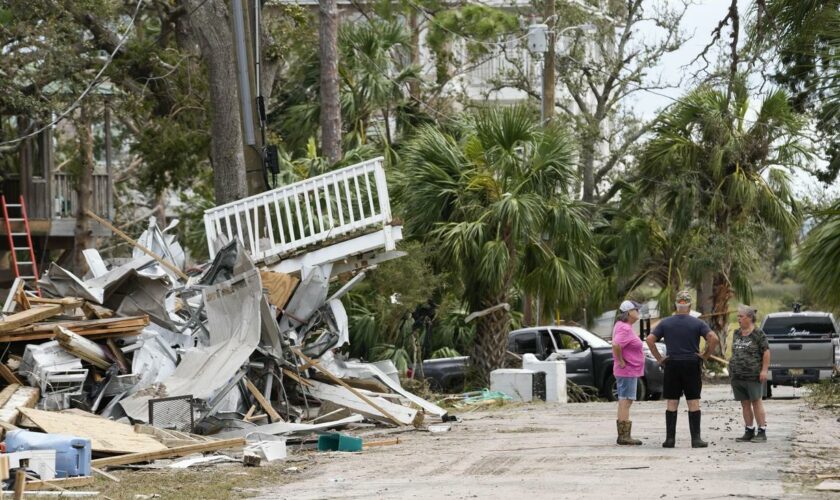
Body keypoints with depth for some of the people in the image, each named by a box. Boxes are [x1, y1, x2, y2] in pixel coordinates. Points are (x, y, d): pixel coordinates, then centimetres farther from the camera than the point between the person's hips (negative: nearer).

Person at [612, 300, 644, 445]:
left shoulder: (621, 325, 13)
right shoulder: (625, 328, -19)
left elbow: (616, 344, 25)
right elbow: (616, 345, -33)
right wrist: (621, 361, -22)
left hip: (629, 371, 11)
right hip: (628, 371, -11)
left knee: (623, 403, 13)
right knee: (625, 402, -9)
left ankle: (623, 436, 17)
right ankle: (624, 436, -9)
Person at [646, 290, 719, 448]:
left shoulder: (665, 323, 3)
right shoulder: (697, 323, -2)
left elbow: (650, 339, -5)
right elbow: (713, 338, -15)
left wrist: (659, 358, 0)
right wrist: (705, 356, -4)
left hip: (672, 366, 1)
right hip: (692, 365, -1)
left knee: (671, 403, 5)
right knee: (693, 403, 2)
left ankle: (670, 438, 2)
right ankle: (696, 439, 0)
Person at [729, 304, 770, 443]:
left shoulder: (758, 333, -5)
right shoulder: (736, 333, 14)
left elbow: (766, 352, -7)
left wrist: (764, 370, -13)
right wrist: (732, 370, 18)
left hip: (753, 375, -6)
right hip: (737, 376, 6)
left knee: (756, 401, -4)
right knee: (745, 403, 8)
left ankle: (762, 432, 0)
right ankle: (749, 431, 13)